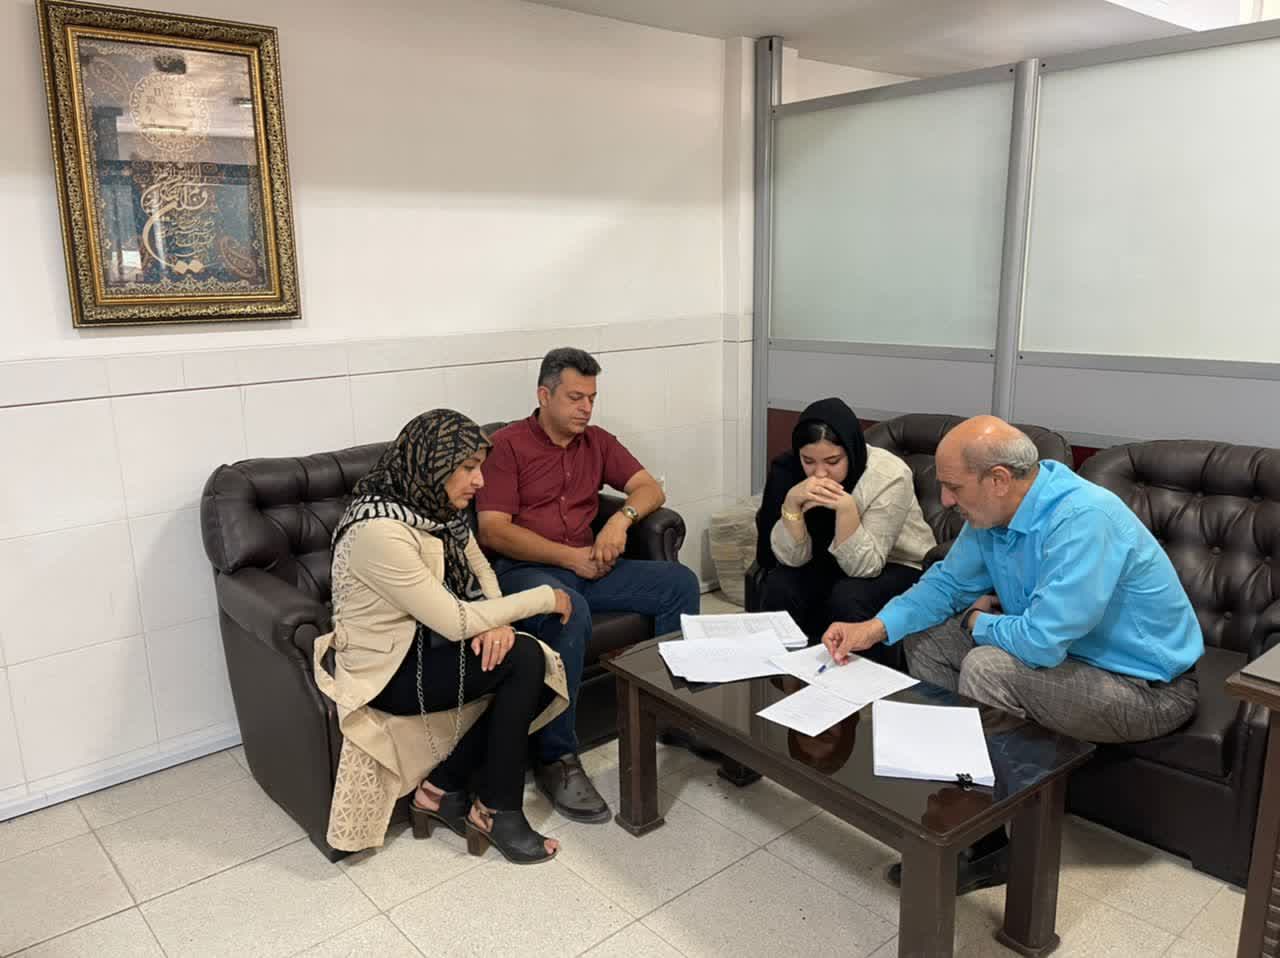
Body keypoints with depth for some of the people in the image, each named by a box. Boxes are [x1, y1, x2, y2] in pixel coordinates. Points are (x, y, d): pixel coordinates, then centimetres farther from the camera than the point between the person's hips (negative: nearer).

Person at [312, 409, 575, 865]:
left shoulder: (437, 508, -2)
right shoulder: (379, 531, -29)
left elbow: (481, 570, 7)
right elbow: (455, 623, -27)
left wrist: (497, 620, -16)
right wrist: (544, 598, -18)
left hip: (424, 645, 8)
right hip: (386, 670, -8)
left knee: (540, 675, -11)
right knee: (524, 659, -20)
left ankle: (439, 789, 5)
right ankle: (495, 809, -2)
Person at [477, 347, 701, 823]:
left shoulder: (597, 442, 15)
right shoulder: (507, 444, -3)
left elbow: (650, 488, 10)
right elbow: (493, 531, -12)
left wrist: (622, 516, -13)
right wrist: (570, 557, -16)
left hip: (586, 567, 6)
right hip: (522, 569, -6)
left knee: (679, 583, -11)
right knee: (570, 612, -38)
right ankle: (556, 759, -24)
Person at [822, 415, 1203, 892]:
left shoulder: (1083, 520, -33)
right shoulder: (993, 512, -7)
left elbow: (1042, 643, -36)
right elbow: (946, 582, 5)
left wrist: (978, 622, -15)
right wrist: (874, 629, -10)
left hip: (1148, 687, -8)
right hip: (1065, 648, 9)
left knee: (986, 669, -28)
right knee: (927, 642, 2)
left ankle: (984, 843, -12)